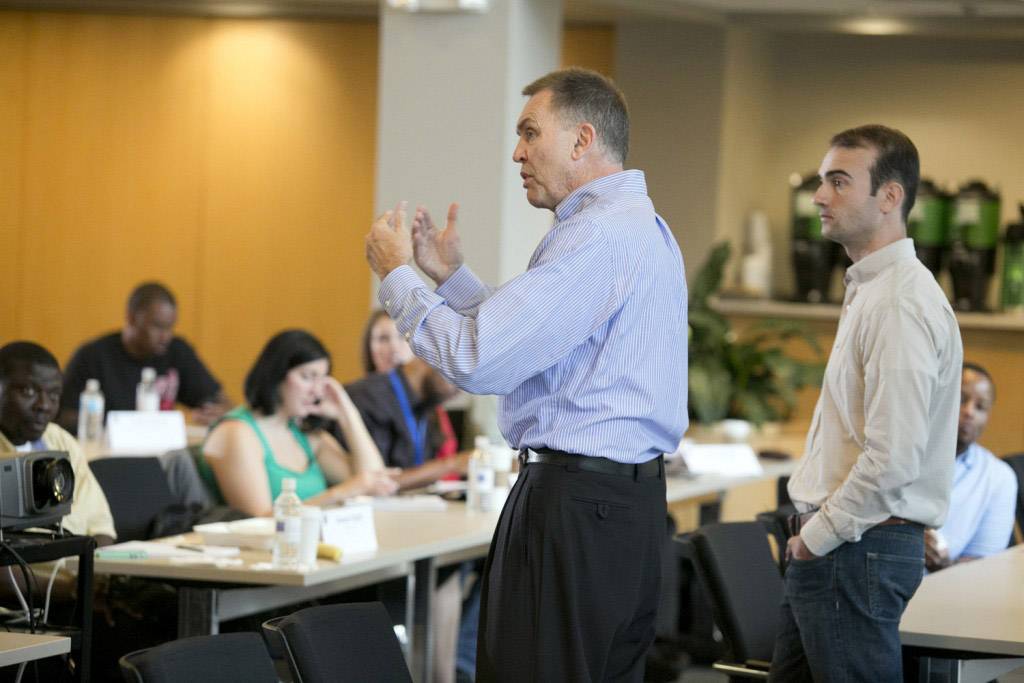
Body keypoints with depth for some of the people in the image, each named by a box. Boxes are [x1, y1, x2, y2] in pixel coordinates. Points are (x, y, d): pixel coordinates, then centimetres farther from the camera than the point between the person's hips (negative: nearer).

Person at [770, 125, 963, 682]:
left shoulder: (902, 303, -17)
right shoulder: (866, 292, 16)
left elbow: (892, 459, -24)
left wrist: (817, 536, -13)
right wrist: (809, 534, 14)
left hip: (857, 552, -10)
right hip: (820, 550, 10)